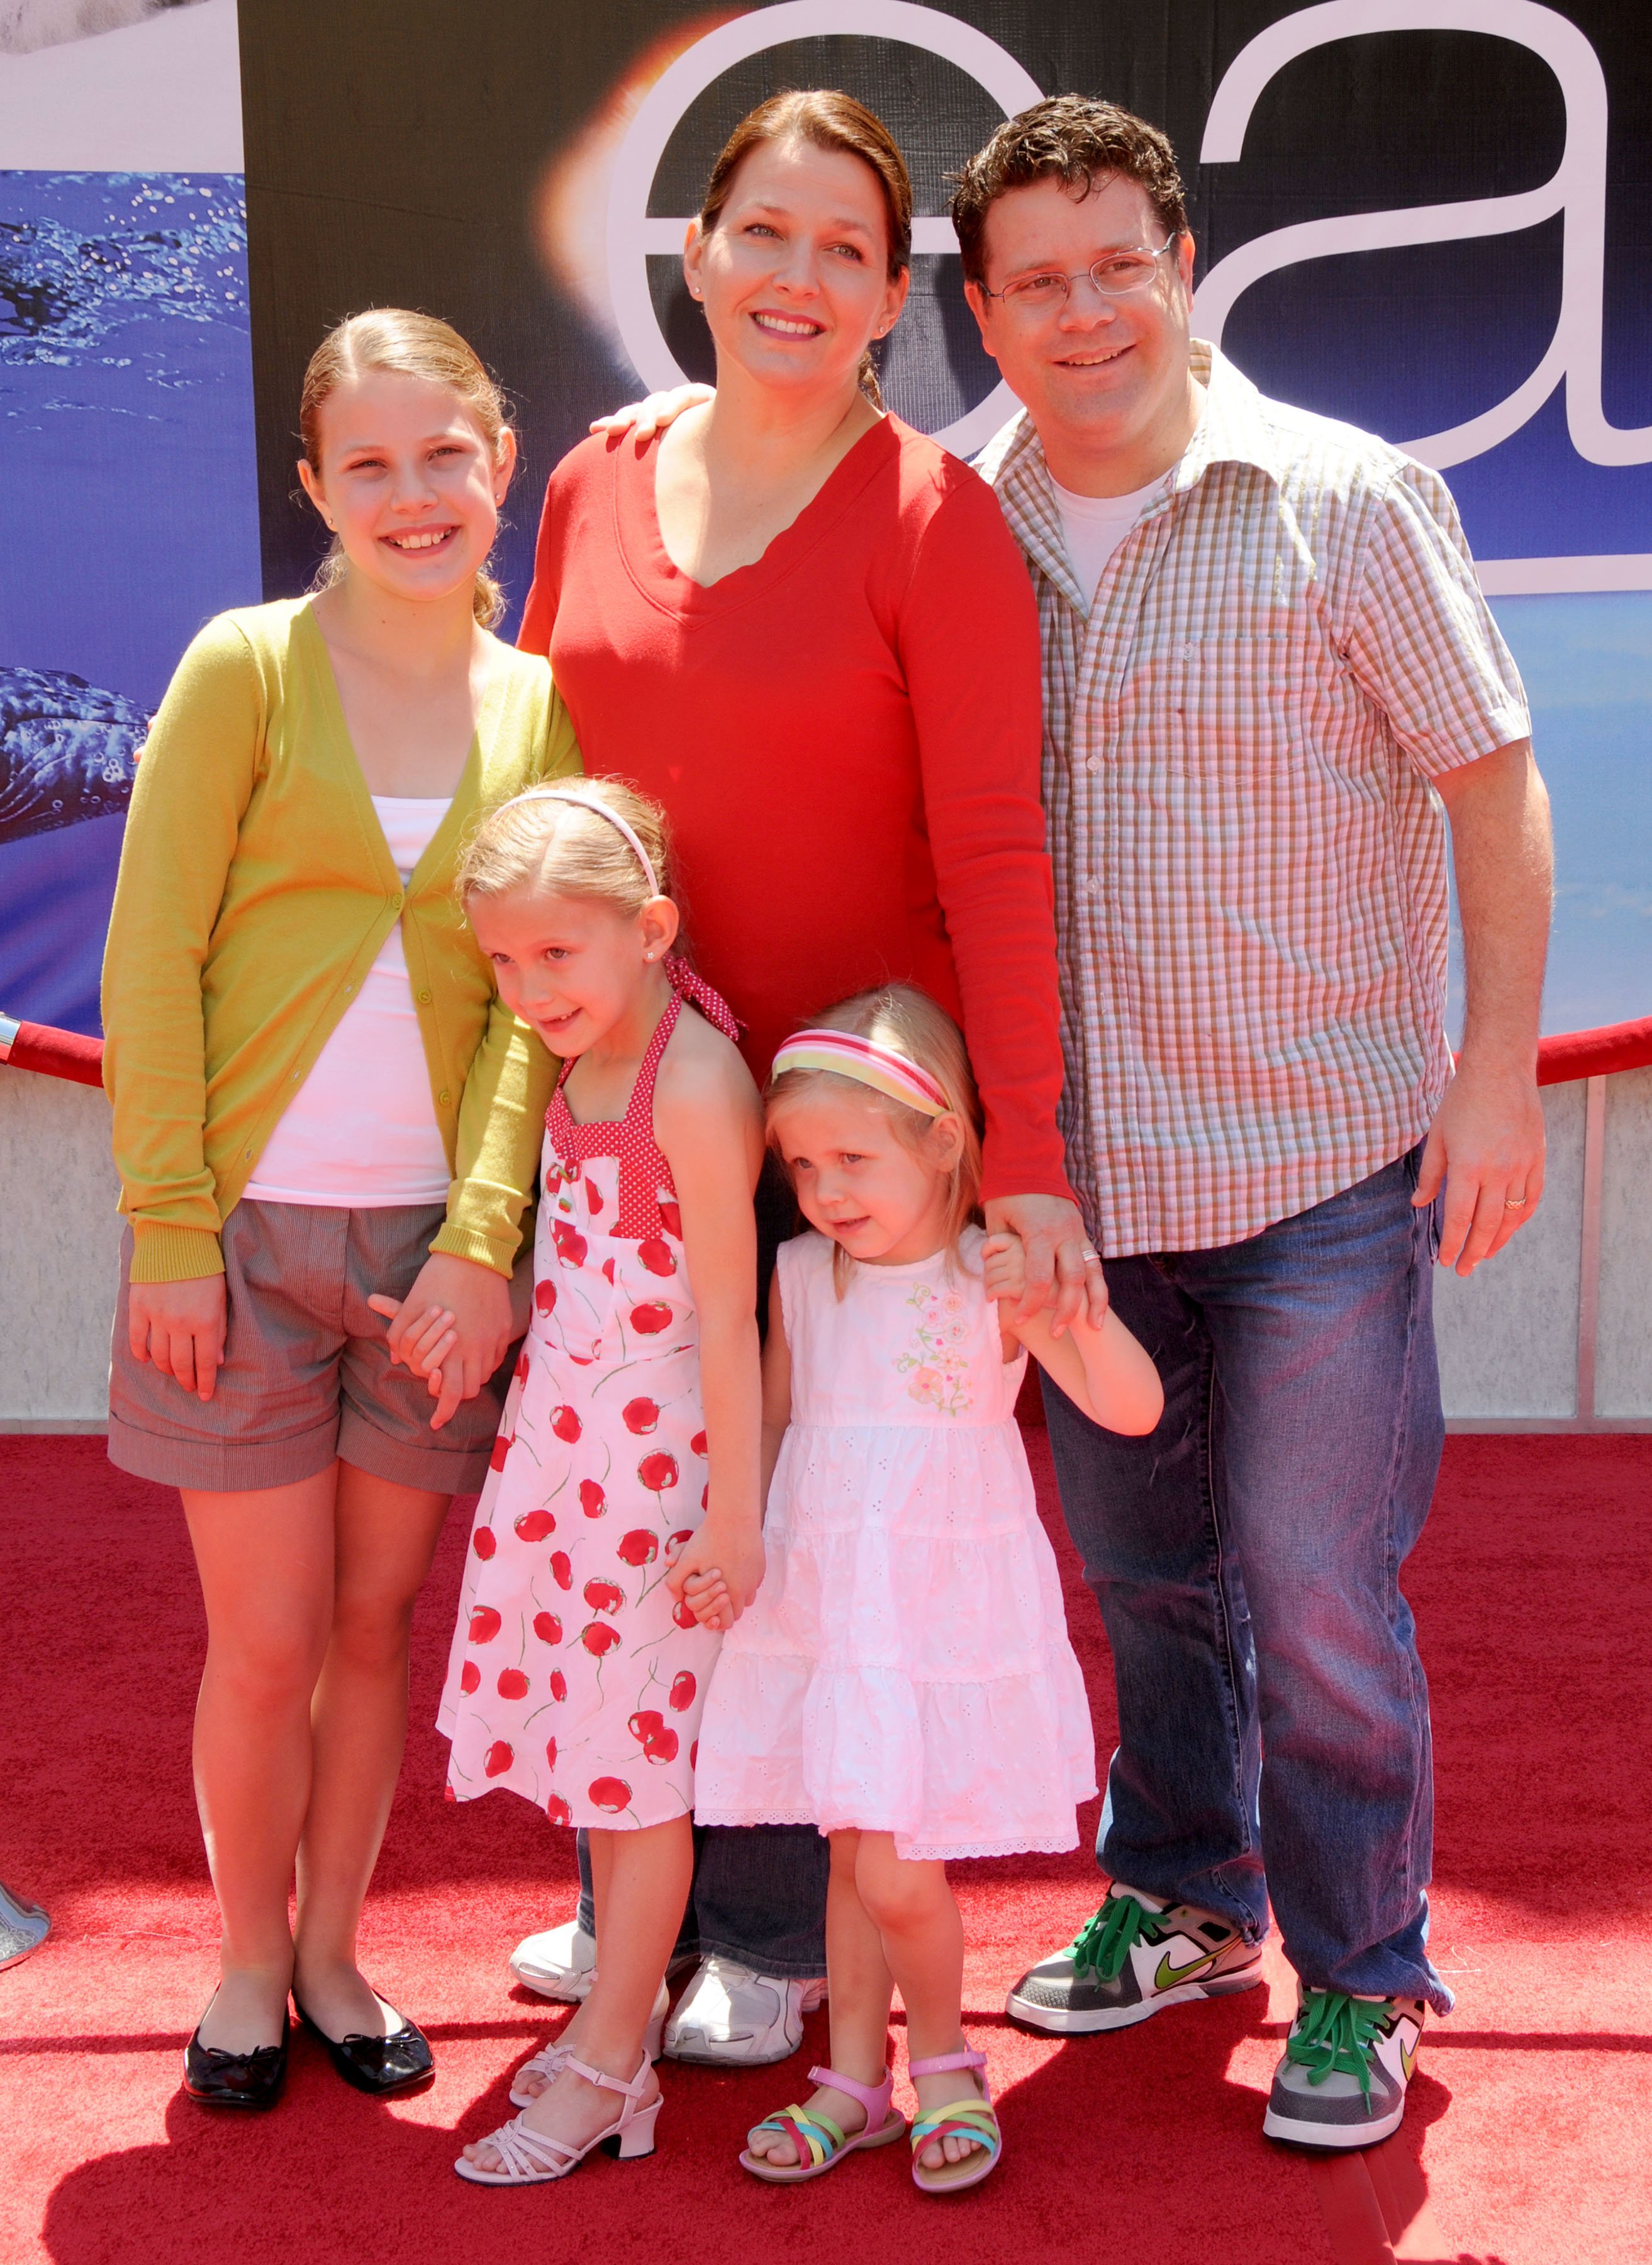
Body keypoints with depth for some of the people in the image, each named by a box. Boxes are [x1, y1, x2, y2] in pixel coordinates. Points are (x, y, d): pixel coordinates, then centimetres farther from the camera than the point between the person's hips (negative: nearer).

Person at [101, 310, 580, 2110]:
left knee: (378, 1623, 12)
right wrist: (168, 1227, -10)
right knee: (267, 1637, 6)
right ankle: (247, 1967, 29)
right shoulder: (246, 667, -3)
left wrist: (484, 1238, -11)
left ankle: (333, 1953, 32)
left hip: (435, 1242, 2)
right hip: (247, 1226, -2)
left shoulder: (549, 709, 4)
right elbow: (149, 962, -5)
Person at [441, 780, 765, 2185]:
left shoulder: (694, 1085, -20)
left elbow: (725, 1317, -19)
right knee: (602, 1744, 16)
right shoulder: (581, 1063, 5)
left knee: (642, 1757, 2)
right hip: (559, 1433, 8)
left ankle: (603, 2069, 13)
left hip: (658, 1443, -8)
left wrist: (732, 1515, -17)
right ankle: (630, 2008, 32)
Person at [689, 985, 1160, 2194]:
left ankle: (945, 2059, 20)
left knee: (896, 1874, -6)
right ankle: (856, 2078, 28)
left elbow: (1133, 1407, -17)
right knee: (853, 1859, 12)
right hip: (820, 1604, 4)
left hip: (946, 1610, -4)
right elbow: (771, 1422, 16)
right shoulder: (802, 1276, 5)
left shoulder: (994, 1279, -9)